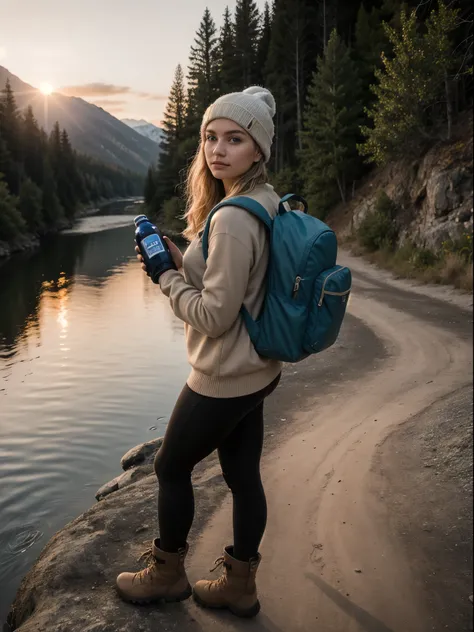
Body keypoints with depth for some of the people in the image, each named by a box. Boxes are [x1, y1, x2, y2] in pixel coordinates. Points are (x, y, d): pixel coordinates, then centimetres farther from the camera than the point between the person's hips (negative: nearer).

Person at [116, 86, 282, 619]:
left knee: (171, 467, 13)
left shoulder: (232, 217, -26)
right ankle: (239, 586, 36)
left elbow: (215, 314, -24)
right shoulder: (266, 204, 4)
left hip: (224, 379, -8)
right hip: (256, 371, 9)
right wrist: (180, 258, 4)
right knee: (243, 474, 18)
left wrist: (166, 277, -10)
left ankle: (166, 575, 35)